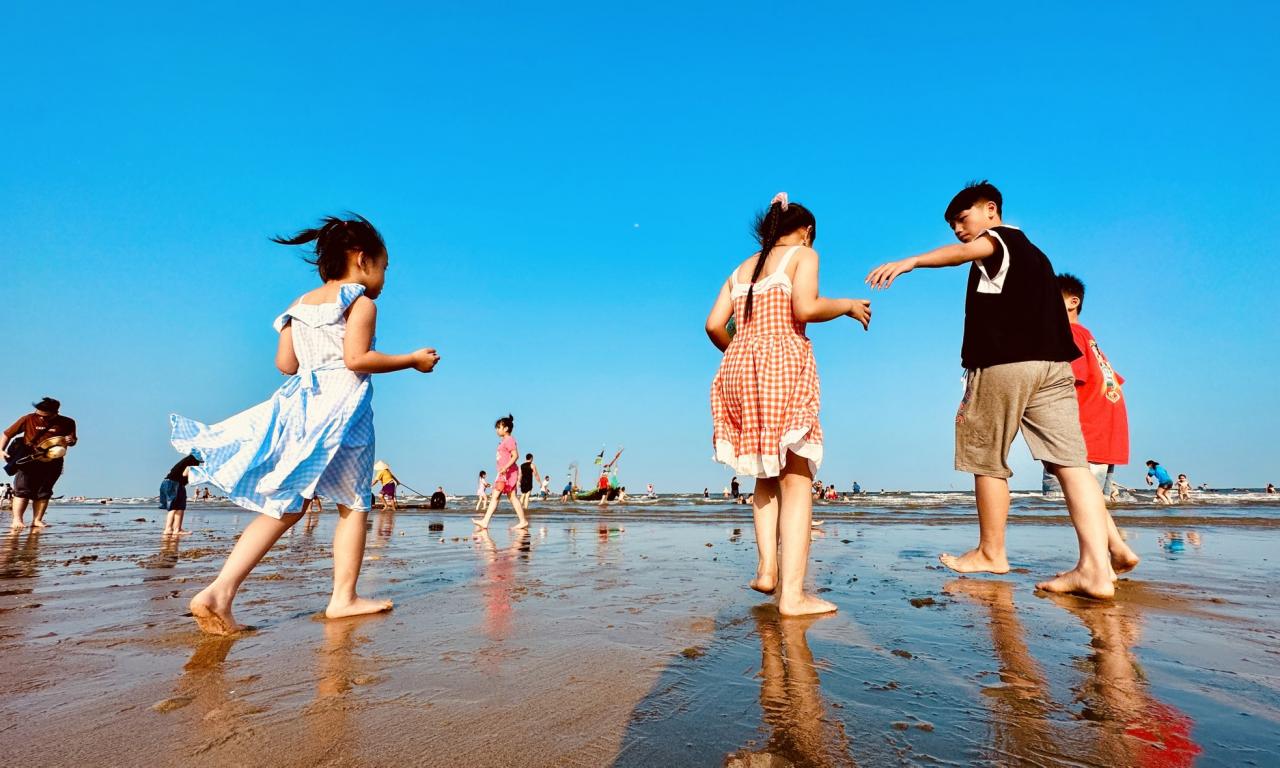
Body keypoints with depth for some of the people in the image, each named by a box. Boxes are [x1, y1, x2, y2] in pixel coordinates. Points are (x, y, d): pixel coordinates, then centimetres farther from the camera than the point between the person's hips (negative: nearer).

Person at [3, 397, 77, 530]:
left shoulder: (67, 423, 0)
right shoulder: (29, 419, -3)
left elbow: (73, 440, 13)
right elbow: (8, 434, 6)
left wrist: (71, 441, -10)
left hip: (52, 463, 1)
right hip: (28, 460, -1)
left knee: (43, 493, 4)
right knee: (22, 490, -6)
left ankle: (37, 520, 7)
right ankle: (17, 520, -7)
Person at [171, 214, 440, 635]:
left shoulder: (300, 304, 18)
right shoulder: (361, 303, -3)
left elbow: (285, 363, 14)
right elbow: (357, 359, -15)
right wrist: (412, 359, -6)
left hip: (297, 404, 7)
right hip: (340, 407, -6)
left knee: (284, 506, 7)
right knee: (353, 504, 5)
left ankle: (220, 590, -4)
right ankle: (344, 597, 9)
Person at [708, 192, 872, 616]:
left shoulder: (741, 269, 24)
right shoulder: (803, 255, 9)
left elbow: (714, 324, 11)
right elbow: (805, 309, -9)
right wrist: (848, 305, 8)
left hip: (737, 368, 6)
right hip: (783, 363, -5)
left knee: (767, 475, 18)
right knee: (796, 480, -4)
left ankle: (767, 568, 9)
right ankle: (792, 594, -7)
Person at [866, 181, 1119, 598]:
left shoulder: (1002, 237, 3)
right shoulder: (1031, 252, 29)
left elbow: (969, 250, -23)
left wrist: (910, 262, -40)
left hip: (1004, 363, -8)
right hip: (1053, 363, 8)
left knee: (987, 460, 5)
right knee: (1071, 463, 0)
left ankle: (991, 552, 16)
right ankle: (1096, 568, -7)